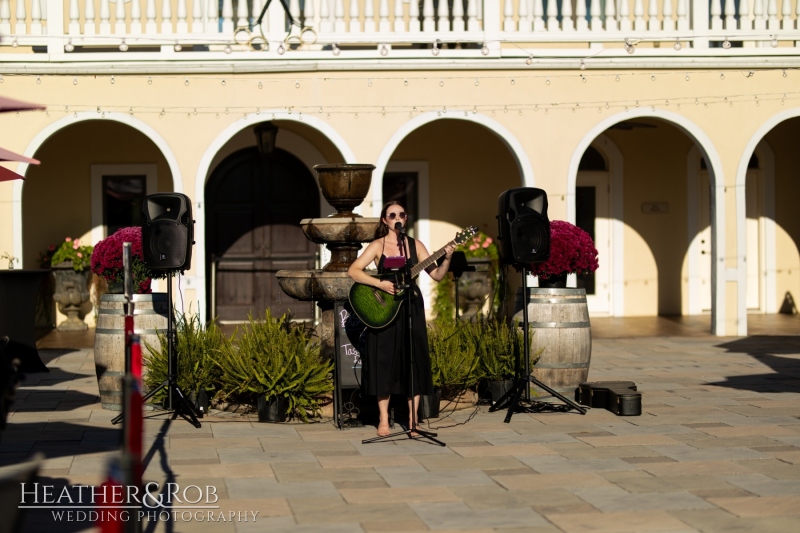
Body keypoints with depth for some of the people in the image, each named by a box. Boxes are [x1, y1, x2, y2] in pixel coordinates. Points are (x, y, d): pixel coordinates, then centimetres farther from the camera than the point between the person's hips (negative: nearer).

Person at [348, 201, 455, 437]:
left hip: (410, 309, 2)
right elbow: (353, 271, -12)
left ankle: (412, 420, 7)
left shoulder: (415, 245, 5)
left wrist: (447, 259, -17)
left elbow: (437, 275, 2)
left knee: (413, 361, 1)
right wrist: (380, 284, -22)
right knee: (384, 362, 0)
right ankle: (384, 419, 8)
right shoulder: (378, 246, -2)